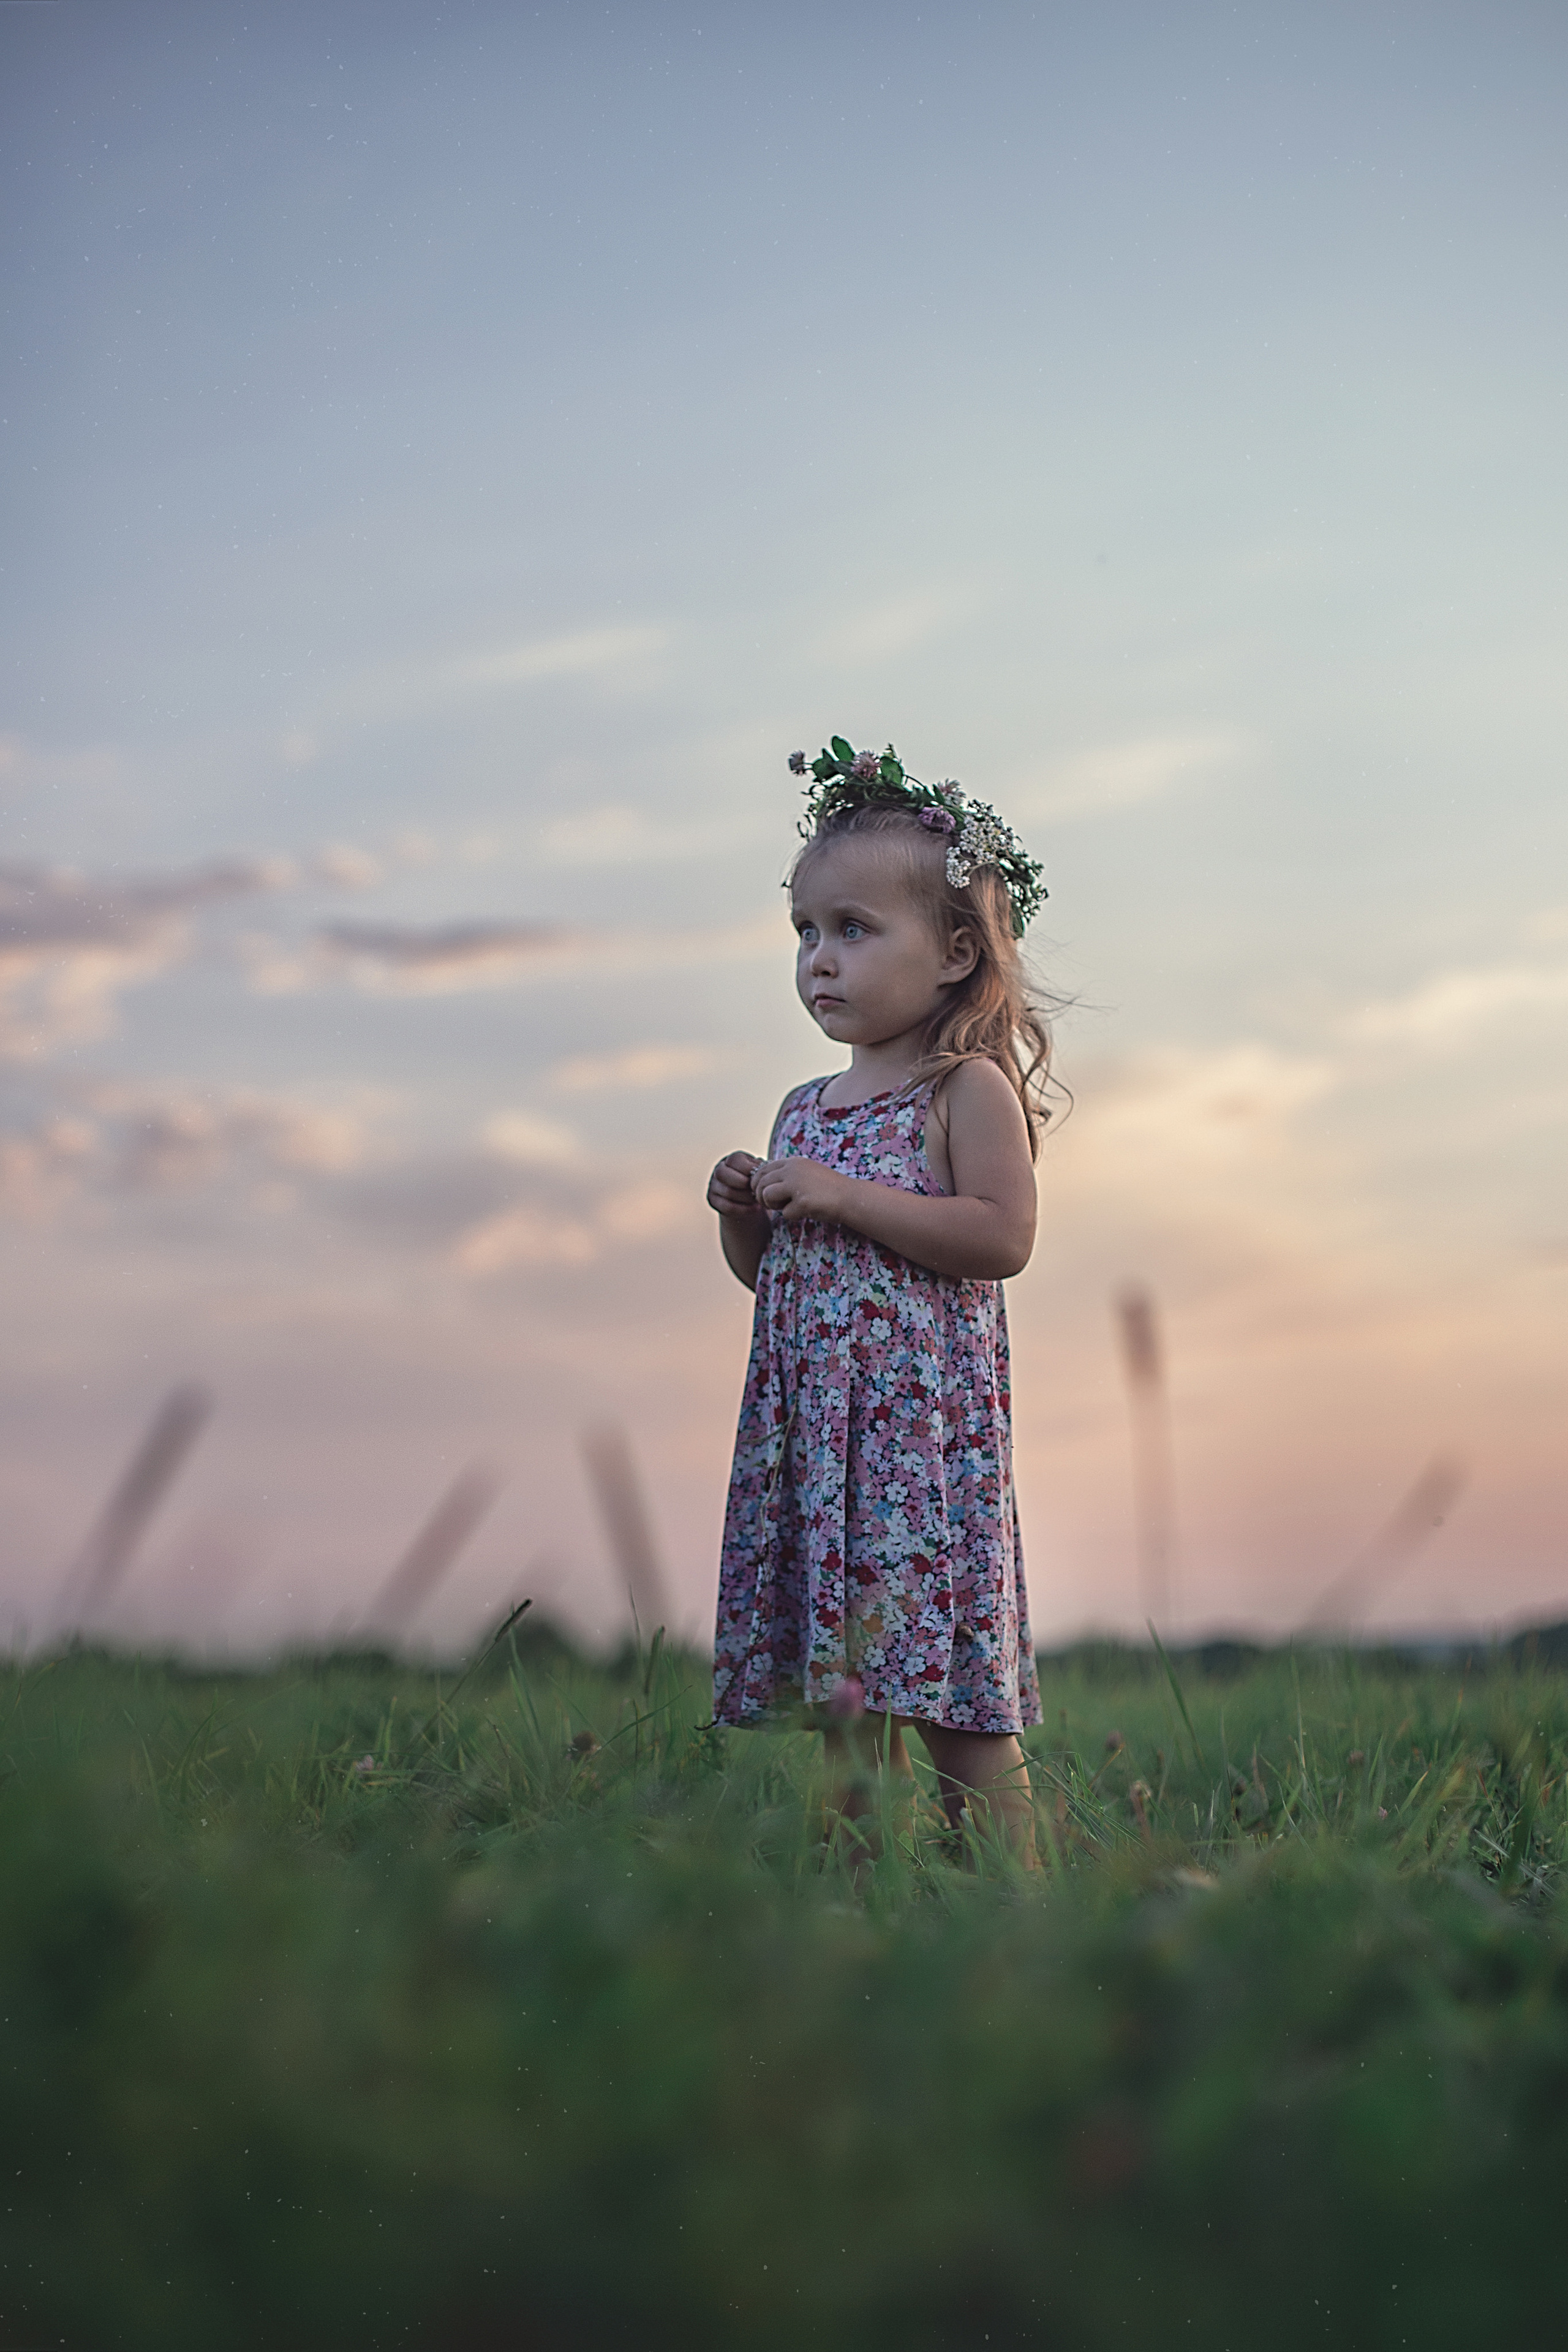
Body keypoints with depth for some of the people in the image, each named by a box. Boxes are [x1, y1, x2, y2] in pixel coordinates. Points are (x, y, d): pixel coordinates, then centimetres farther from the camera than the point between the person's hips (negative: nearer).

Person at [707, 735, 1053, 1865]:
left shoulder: (970, 1088, -4)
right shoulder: (806, 1110, 17)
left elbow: (1003, 1237, -17)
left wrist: (844, 1197, -18)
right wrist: (743, 1211, 1)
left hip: (925, 1413, -7)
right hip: (810, 1418, 7)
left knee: (949, 1684, -6)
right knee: (831, 1673, 7)